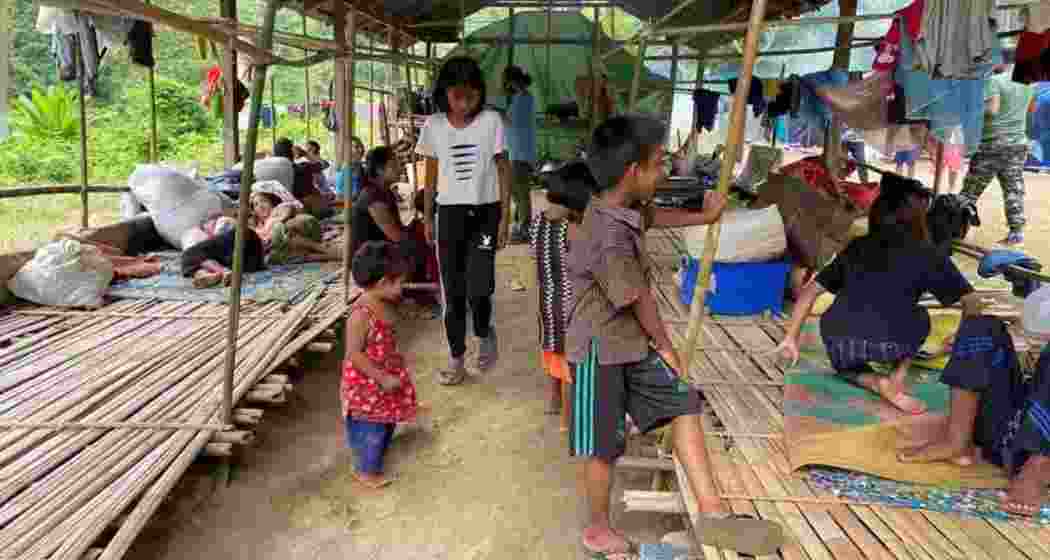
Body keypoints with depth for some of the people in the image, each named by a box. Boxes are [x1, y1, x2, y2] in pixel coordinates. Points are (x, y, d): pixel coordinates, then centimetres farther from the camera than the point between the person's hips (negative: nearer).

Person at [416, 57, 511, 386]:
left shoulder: (491, 121, -5)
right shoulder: (433, 125, 1)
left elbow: (503, 171, -2)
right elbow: (431, 175, 9)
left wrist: (505, 217, -6)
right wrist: (427, 218, 9)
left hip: (484, 212, -2)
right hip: (449, 213, 2)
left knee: (478, 289, -11)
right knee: (452, 291, 6)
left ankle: (485, 334, 21)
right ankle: (456, 359, 20)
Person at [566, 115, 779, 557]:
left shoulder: (620, 207, 1)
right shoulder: (610, 239, -29)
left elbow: (653, 216, 26)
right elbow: (641, 301, -16)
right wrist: (665, 347, 0)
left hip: (632, 342, 9)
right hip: (601, 351, -9)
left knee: (684, 405, 6)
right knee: (603, 448, 6)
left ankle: (713, 514, 11)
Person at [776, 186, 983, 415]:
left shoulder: (856, 247, 22)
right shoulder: (926, 253, 15)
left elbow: (810, 291, 20)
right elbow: (971, 301, 16)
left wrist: (791, 338, 25)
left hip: (839, 346, 2)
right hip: (890, 345, -2)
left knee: (845, 363, 38)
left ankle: (877, 383, 7)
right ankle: (898, 379, 13)